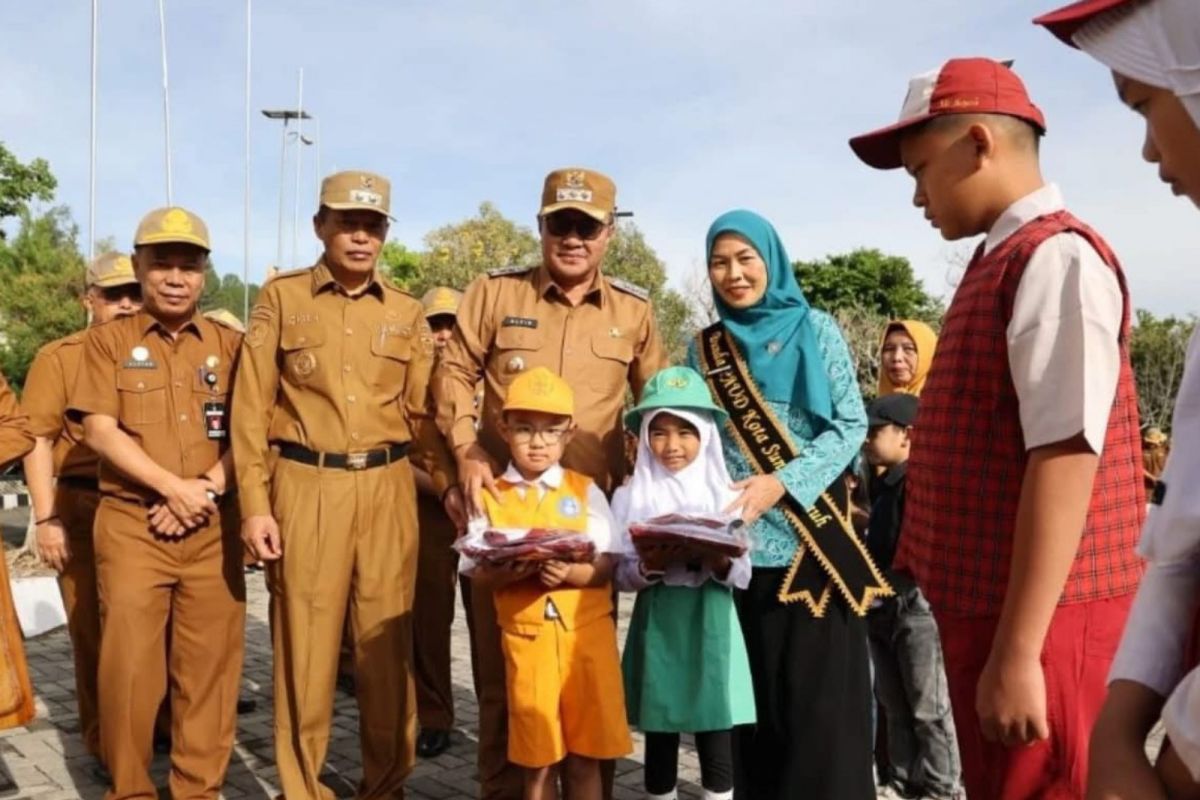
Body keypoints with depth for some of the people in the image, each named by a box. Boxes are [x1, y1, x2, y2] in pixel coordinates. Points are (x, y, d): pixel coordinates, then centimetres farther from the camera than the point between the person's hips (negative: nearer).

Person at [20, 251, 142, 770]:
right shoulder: (57, 358, 4)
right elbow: (37, 442, -2)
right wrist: (46, 519, -9)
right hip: (85, 508, -2)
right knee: (95, 630, 7)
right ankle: (104, 743, 20)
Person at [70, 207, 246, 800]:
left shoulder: (230, 344, 10)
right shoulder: (108, 340, 6)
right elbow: (100, 431, -5)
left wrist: (205, 489, -12)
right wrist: (174, 487, -14)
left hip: (213, 529, 2)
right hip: (131, 525, -1)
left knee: (209, 667, 4)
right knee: (127, 664, 1)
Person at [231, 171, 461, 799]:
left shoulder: (406, 314, 11)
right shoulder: (281, 298, 4)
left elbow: (421, 412, 10)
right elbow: (252, 405, 1)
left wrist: (448, 484, -4)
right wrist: (254, 502, -6)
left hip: (388, 490, 2)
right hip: (306, 487, -2)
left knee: (387, 643, 7)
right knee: (305, 645, 4)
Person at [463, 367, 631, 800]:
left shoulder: (586, 490, 3)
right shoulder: (491, 497, 3)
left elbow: (610, 564, -2)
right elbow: (477, 572, -1)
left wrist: (571, 573, -21)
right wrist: (509, 573, -22)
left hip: (588, 633, 0)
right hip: (526, 636, 0)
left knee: (586, 755, 8)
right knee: (537, 758, 9)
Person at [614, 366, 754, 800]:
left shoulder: (724, 495, 1)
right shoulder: (632, 496, 0)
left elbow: (743, 576, 0)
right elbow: (622, 576, 0)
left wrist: (721, 563, -19)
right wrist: (648, 567, -19)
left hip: (711, 625, 0)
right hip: (658, 625, 0)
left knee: (716, 742, 5)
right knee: (659, 736, 10)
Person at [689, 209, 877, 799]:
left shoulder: (815, 329, 1)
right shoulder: (704, 348, 10)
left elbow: (851, 424, -4)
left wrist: (783, 482, -15)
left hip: (813, 540, -2)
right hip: (739, 544, 3)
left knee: (820, 693, 0)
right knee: (756, 691, 8)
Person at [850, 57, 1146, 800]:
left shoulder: (1056, 259, -15)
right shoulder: (1001, 263, 14)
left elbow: (1065, 458, -23)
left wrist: (1018, 653, -23)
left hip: (1038, 620, -9)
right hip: (991, 606, 9)